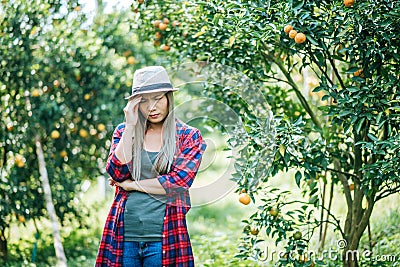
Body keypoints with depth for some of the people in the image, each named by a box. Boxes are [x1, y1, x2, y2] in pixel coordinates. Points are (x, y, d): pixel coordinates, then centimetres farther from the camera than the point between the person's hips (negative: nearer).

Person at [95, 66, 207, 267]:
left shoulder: (189, 137, 3)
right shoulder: (123, 131, 9)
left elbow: (179, 181, -10)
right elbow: (116, 173, -5)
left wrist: (132, 184, -5)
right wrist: (130, 126, -7)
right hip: (122, 236, 2)